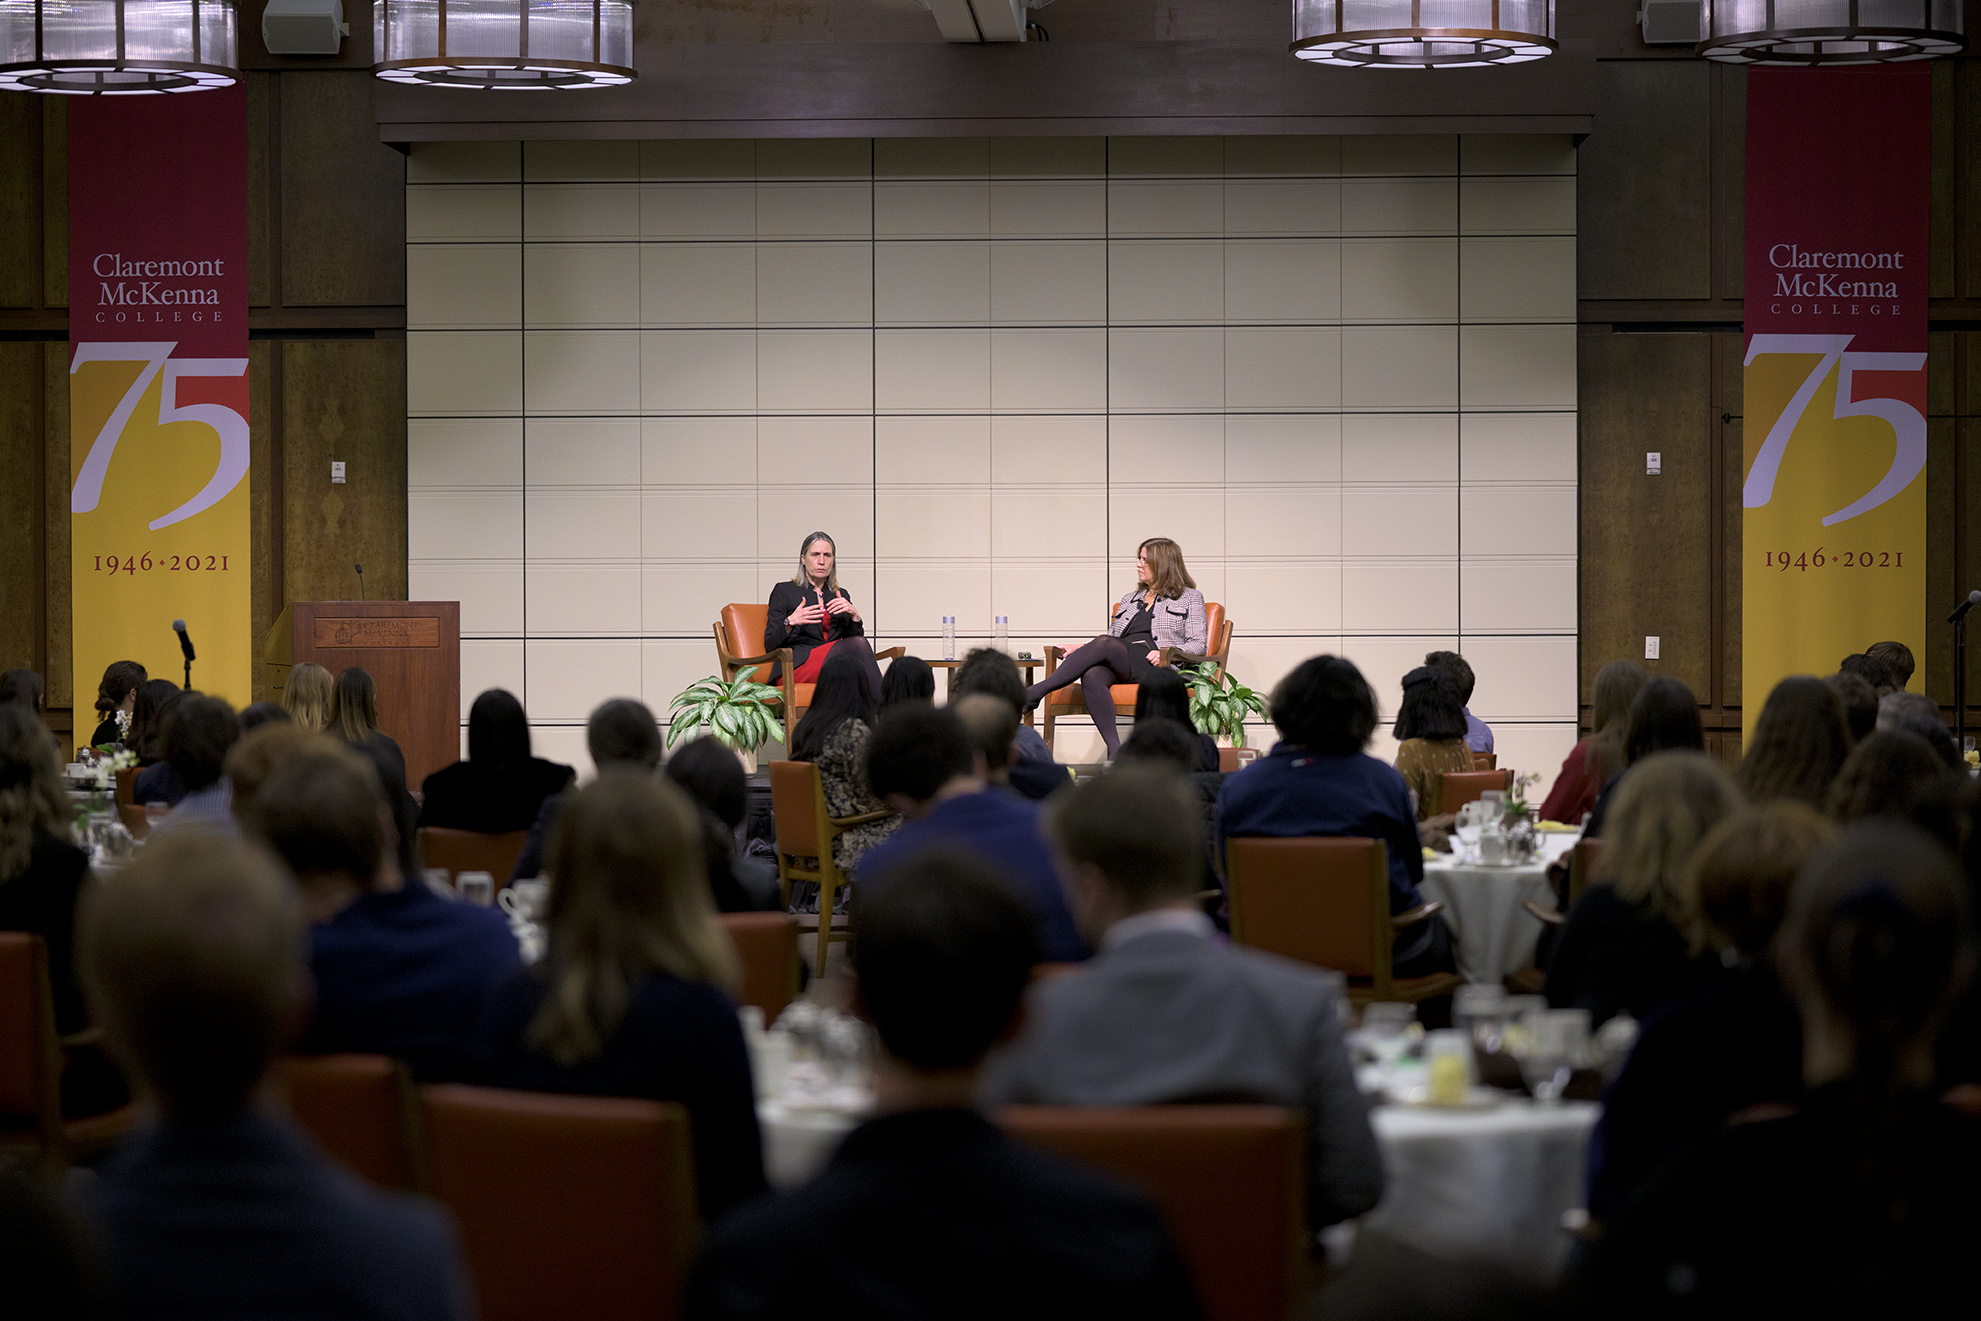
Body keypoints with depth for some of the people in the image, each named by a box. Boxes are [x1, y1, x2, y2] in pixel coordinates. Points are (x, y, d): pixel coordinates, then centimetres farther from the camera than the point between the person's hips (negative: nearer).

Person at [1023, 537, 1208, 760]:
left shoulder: (1190, 598, 16)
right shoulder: (1130, 598, 32)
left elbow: (1198, 644, 6)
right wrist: (1083, 650, 10)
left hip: (1155, 667, -5)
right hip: (1120, 669, 5)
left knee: (1104, 644, -32)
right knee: (1091, 676, -34)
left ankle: (1036, 692, -31)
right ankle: (1115, 749, -43)